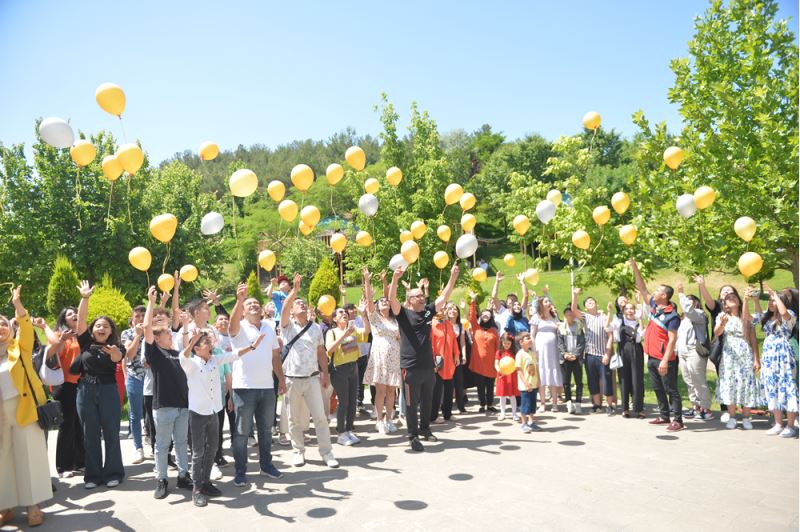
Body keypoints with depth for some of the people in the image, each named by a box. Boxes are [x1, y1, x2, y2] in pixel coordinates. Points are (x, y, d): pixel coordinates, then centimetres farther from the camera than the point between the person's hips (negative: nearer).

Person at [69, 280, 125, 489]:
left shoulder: (114, 347, 0)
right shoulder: (86, 343, 5)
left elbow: (118, 358, -22)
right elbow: (81, 320, -6)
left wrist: (114, 353, -46)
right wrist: (85, 298, -16)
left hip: (108, 391, -2)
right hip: (86, 391, 2)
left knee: (111, 433, 2)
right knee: (90, 434, 7)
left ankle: (113, 472, 11)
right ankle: (93, 474, 16)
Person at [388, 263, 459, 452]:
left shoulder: (428, 311, 7)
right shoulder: (403, 313, -6)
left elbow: (444, 297, 7)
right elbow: (392, 299, -21)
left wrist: (453, 277, 0)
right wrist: (395, 279, -37)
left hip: (428, 366, 5)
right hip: (411, 367, -5)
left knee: (427, 401, 18)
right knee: (412, 404, 3)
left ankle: (424, 429, 36)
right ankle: (413, 436, 14)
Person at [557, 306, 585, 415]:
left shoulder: (579, 327, 8)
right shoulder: (561, 328, 10)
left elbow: (582, 343, 1)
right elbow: (560, 343, 4)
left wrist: (576, 354, -11)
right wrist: (564, 354, -12)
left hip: (577, 358, 0)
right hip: (565, 358, 0)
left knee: (579, 381, 0)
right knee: (566, 382, -1)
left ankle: (578, 404, 4)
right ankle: (569, 403, 2)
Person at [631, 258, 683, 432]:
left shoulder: (672, 316, -16)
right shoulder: (654, 306, 6)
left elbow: (672, 340, -19)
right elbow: (642, 288, 13)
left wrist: (665, 360, -25)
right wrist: (635, 267, 8)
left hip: (664, 359, -8)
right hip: (651, 357, 8)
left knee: (671, 389, -1)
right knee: (658, 388, 16)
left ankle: (677, 420, 5)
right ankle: (664, 416, 26)